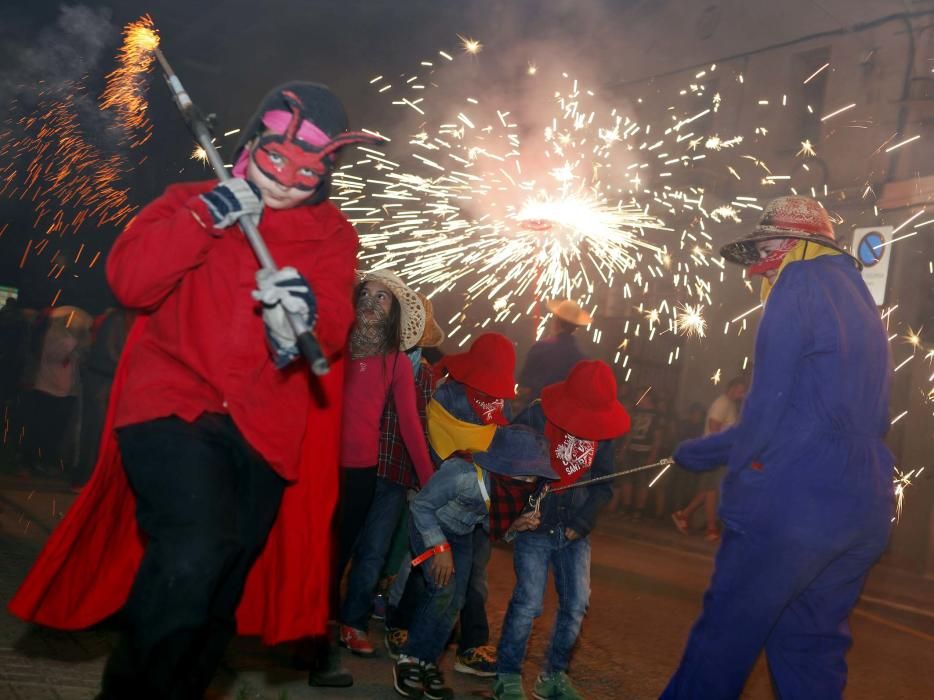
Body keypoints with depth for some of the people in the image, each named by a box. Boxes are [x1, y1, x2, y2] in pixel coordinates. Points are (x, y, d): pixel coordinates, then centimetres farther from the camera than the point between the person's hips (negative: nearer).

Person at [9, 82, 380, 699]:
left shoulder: (332, 234, 10)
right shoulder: (192, 200, 9)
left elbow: (332, 333, -5)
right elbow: (129, 281, -6)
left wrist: (301, 316, -28)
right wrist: (205, 217, -14)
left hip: (263, 431, 3)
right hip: (174, 404, -3)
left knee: (217, 599, 13)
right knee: (193, 552, -29)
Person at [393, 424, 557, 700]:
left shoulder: (520, 485, -21)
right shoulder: (464, 473, -39)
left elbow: (491, 523, -3)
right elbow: (421, 505, -23)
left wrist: (513, 525, -24)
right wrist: (440, 548, -25)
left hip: (462, 533, 6)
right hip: (429, 524, -5)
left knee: (455, 601, 0)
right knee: (442, 589, -19)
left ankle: (426, 662, 16)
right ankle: (409, 660, -3)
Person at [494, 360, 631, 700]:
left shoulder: (603, 429, 2)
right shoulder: (536, 417, -12)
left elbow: (603, 482, 7)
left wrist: (580, 524, -3)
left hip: (575, 531, 5)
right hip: (535, 527, -4)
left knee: (576, 604, 6)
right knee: (528, 602, -9)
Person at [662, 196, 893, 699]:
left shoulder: (803, 282, -6)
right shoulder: (859, 303, 20)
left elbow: (770, 407, -12)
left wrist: (738, 489, 2)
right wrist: (705, 451, 27)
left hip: (791, 502, -8)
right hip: (862, 511, 8)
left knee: (725, 635, 4)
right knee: (809, 644, 15)